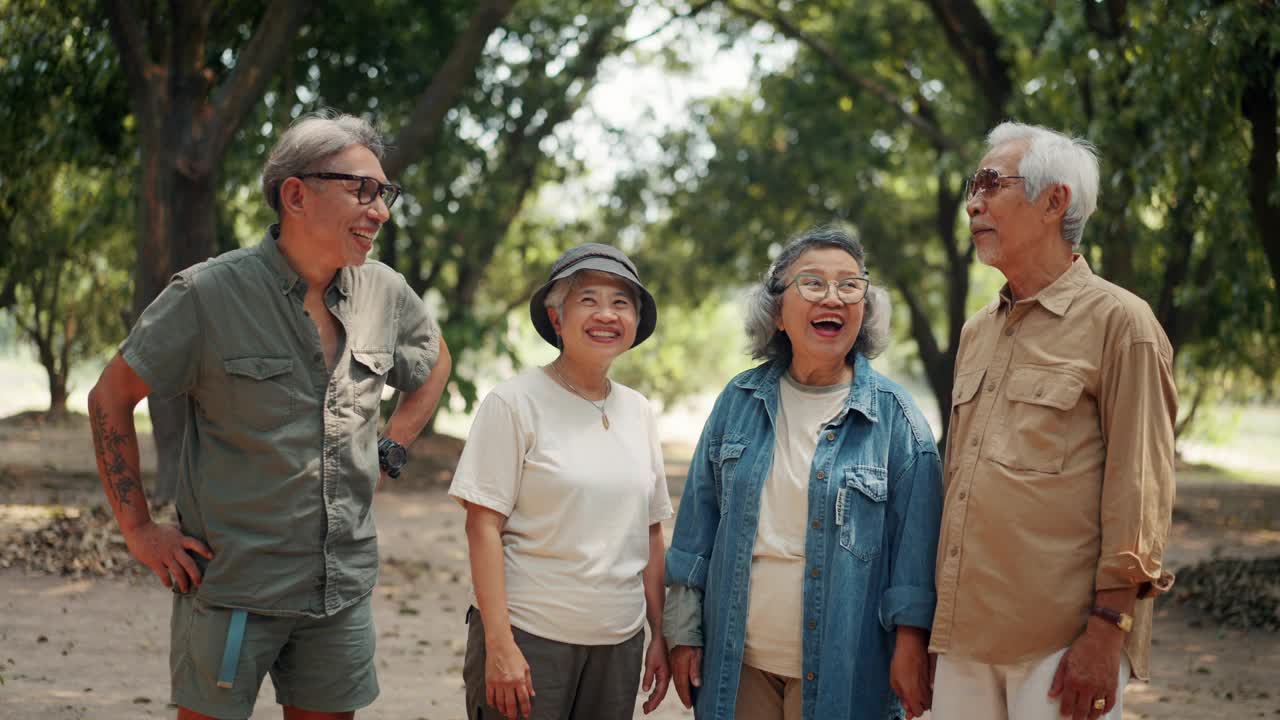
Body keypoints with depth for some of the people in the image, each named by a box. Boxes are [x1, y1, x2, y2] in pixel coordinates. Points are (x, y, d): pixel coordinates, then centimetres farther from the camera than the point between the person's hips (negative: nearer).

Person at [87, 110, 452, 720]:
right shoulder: (209, 293, -11)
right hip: (232, 585, -4)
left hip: (342, 588, 5)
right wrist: (139, 531, -5)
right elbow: (110, 398, -3)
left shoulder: (385, 293, 3)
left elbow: (435, 362, 24)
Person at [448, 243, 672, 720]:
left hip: (619, 643, 5)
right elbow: (483, 526, -11)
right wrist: (498, 644, -16)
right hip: (529, 637, -5)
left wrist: (660, 635, 10)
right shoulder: (517, 402, -7)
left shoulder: (638, 412, 9)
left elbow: (650, 533, 14)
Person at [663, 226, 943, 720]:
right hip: (737, 660, 3)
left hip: (839, 669, -3)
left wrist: (911, 643, -10)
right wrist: (683, 632, 4)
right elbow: (698, 524, 6)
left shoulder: (893, 415, -4)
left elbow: (914, 537, -5)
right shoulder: (740, 401, 4)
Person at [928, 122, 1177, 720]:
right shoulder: (977, 332, 17)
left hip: (1062, 643, -6)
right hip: (965, 633, 6)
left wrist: (1107, 631, -15)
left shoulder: (1117, 321, -4)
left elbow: (1140, 489, -10)